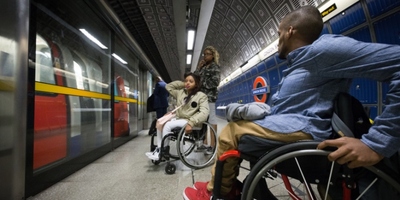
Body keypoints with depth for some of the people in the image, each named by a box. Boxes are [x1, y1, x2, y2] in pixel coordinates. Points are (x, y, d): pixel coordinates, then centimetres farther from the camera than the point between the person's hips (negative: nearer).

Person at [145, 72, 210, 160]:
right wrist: (182, 84, 9)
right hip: (179, 118, 7)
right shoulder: (181, 92, 9)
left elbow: (204, 112, -19)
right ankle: (158, 149, -4)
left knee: (168, 125, -23)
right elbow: (168, 86, 19)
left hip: (189, 121, -7)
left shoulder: (201, 96, -8)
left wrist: (191, 123, -31)